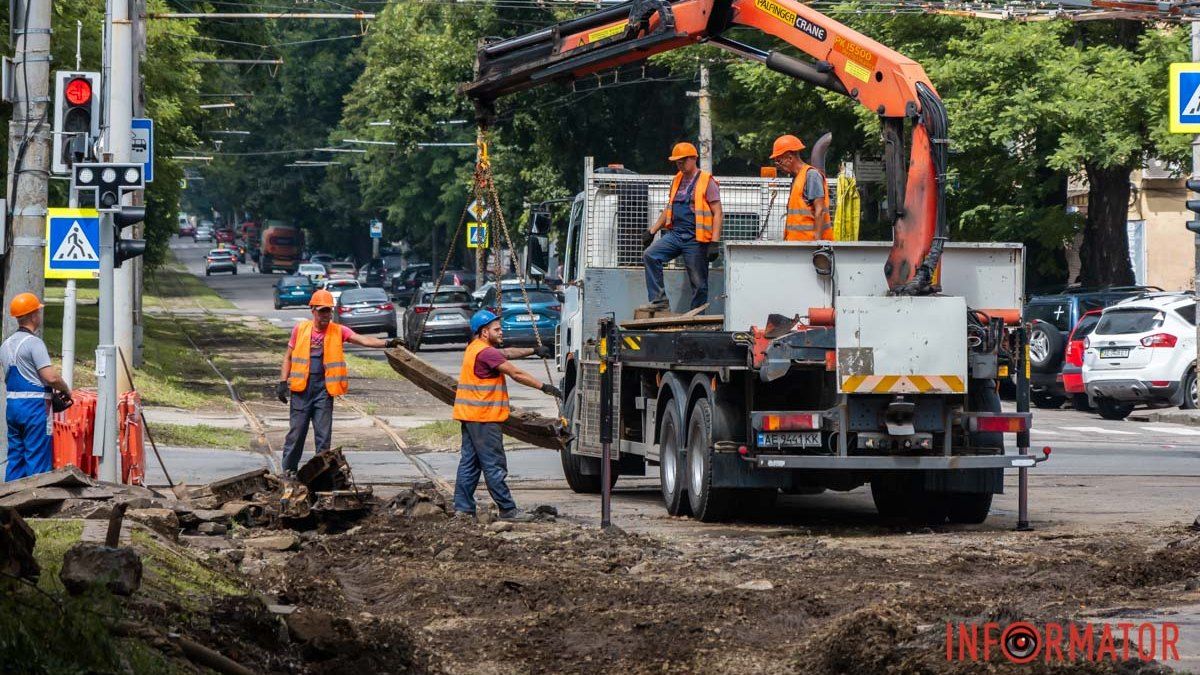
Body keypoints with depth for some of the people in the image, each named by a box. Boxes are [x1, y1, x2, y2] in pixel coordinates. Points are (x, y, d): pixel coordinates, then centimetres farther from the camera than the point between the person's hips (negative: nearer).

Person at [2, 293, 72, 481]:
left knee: (15, 457, 12)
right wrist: (66, 390, -2)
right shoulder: (34, 342, -13)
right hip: (34, 405, -8)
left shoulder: (6, 345, 13)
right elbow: (51, 376, -21)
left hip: (12, 404, 8)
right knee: (37, 459, -4)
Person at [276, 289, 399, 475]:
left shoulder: (338, 331, 2)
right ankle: (289, 469, 11)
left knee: (323, 433, 1)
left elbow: (362, 340, -11)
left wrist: (386, 343, -27)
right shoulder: (300, 329, 3)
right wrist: (282, 382, 2)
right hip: (301, 388, 0)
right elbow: (289, 357, 10)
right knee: (296, 431, 1)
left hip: (323, 389, 0)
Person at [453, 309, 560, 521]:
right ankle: (507, 510, -3)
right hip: (483, 417, -10)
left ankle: (463, 508, 10)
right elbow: (516, 374, -15)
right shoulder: (486, 353, -16)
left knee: (469, 463, 10)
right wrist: (544, 387, -12)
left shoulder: (475, 348, 15)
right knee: (494, 466, -6)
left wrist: (534, 351, 22)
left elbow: (508, 353, 24)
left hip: (470, 416, 10)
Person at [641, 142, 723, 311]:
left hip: (695, 239, -6)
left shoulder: (707, 181, -5)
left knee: (699, 283, -1)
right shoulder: (677, 181, 16)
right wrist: (652, 230, 20)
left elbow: (718, 214, -9)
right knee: (650, 256, -13)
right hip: (675, 233, 6)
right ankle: (659, 300, -10)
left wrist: (715, 242, -17)